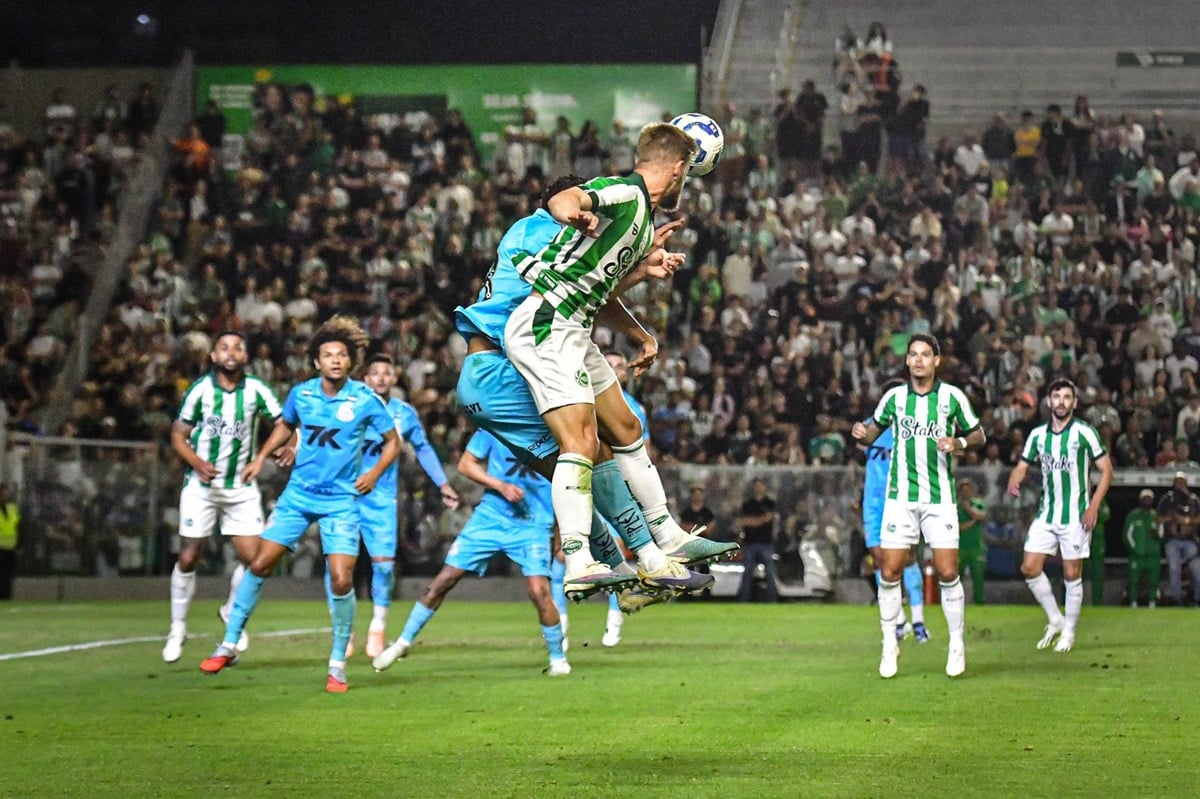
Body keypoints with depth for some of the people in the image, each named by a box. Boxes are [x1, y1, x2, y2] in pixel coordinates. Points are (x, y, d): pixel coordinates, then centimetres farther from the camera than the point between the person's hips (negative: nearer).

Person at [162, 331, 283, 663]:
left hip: (242, 487, 1)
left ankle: (232, 612, 23)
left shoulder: (256, 389, -4)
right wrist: (198, 464, -17)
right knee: (188, 558, -3)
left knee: (253, 557, -5)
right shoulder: (200, 389, -6)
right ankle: (178, 627, 15)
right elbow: (178, 435, -1)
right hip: (201, 485, -1)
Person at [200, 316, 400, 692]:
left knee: (341, 580, -13)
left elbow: (392, 441, 4)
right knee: (259, 564, 0)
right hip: (298, 493, 3)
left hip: (341, 500, -3)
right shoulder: (301, 394, -1)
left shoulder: (366, 400, -9)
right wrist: (260, 457, 11)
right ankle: (229, 646, 13)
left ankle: (337, 665, 3)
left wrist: (375, 472, -11)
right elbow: (285, 426, 21)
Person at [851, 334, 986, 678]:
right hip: (900, 497, 1)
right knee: (889, 573, -3)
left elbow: (979, 435, 8)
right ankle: (890, 646, 10)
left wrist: (960, 443, -13)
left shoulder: (952, 396, 1)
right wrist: (862, 433, -6)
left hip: (940, 498, -1)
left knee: (948, 573, -6)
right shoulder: (894, 397, 6)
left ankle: (957, 644, 10)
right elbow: (874, 431, 17)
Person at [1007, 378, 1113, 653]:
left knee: (1072, 575, -1)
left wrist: (1093, 506, -14)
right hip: (1046, 514, 5)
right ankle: (1055, 620, 16)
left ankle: (1069, 631, 14)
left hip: (1076, 516, -5)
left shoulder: (1084, 432, -7)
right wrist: (1014, 481, -10)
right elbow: (1023, 465, 14)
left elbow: (1106, 469, -6)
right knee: (1029, 568, -1)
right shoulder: (1038, 434, 6)